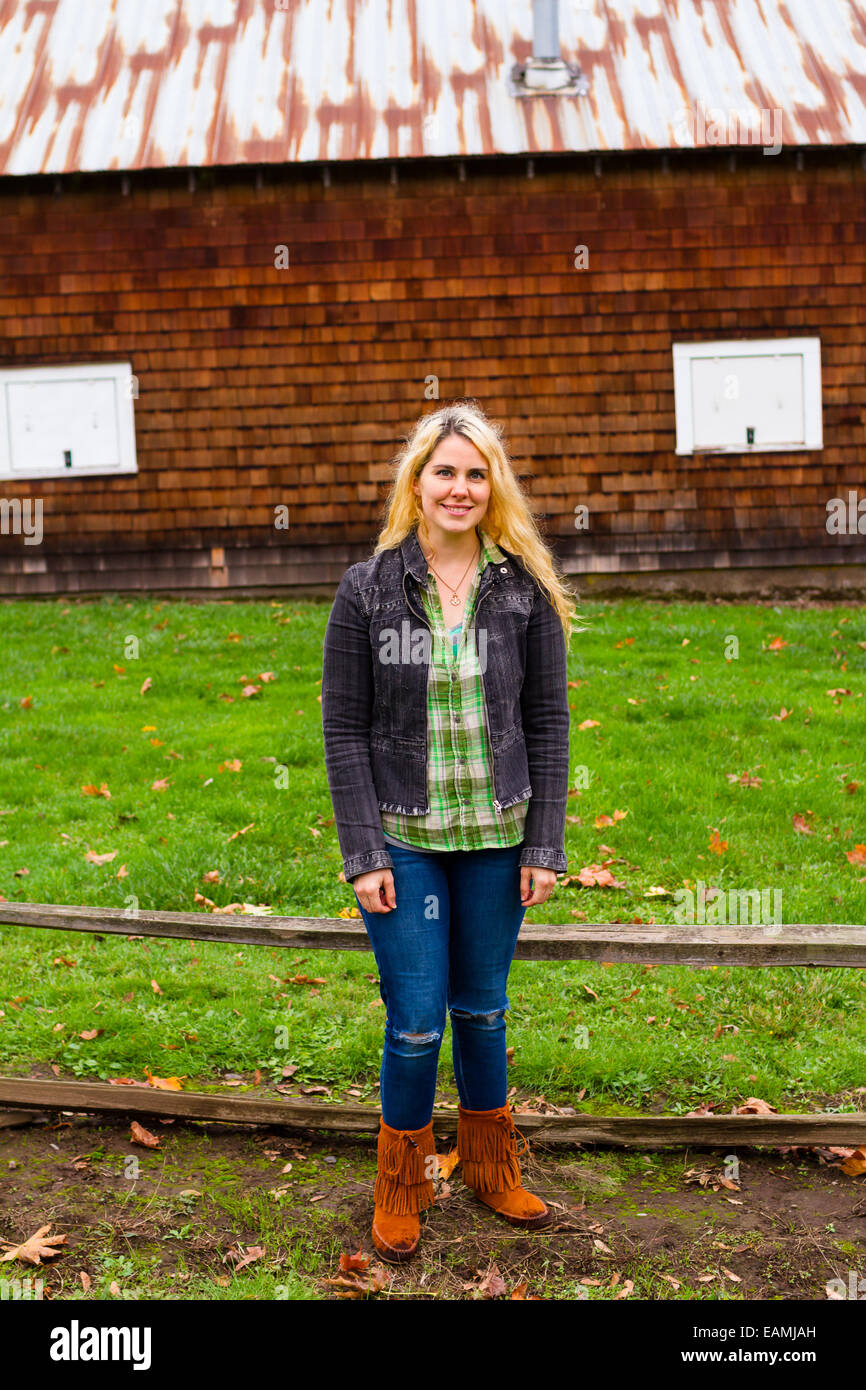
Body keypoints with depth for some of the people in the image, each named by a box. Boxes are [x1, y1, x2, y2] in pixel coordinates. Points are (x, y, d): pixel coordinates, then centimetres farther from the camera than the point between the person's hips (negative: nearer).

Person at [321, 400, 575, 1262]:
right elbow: (344, 730, -5)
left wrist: (544, 845, -3)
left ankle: (490, 1167, 37)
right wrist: (363, 855, -9)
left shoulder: (526, 590, -1)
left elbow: (547, 722, 1)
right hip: (403, 840, -1)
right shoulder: (368, 589, -5)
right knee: (416, 1023, 2)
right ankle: (401, 1184, 27)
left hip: (494, 840, 2)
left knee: (483, 1010, 15)